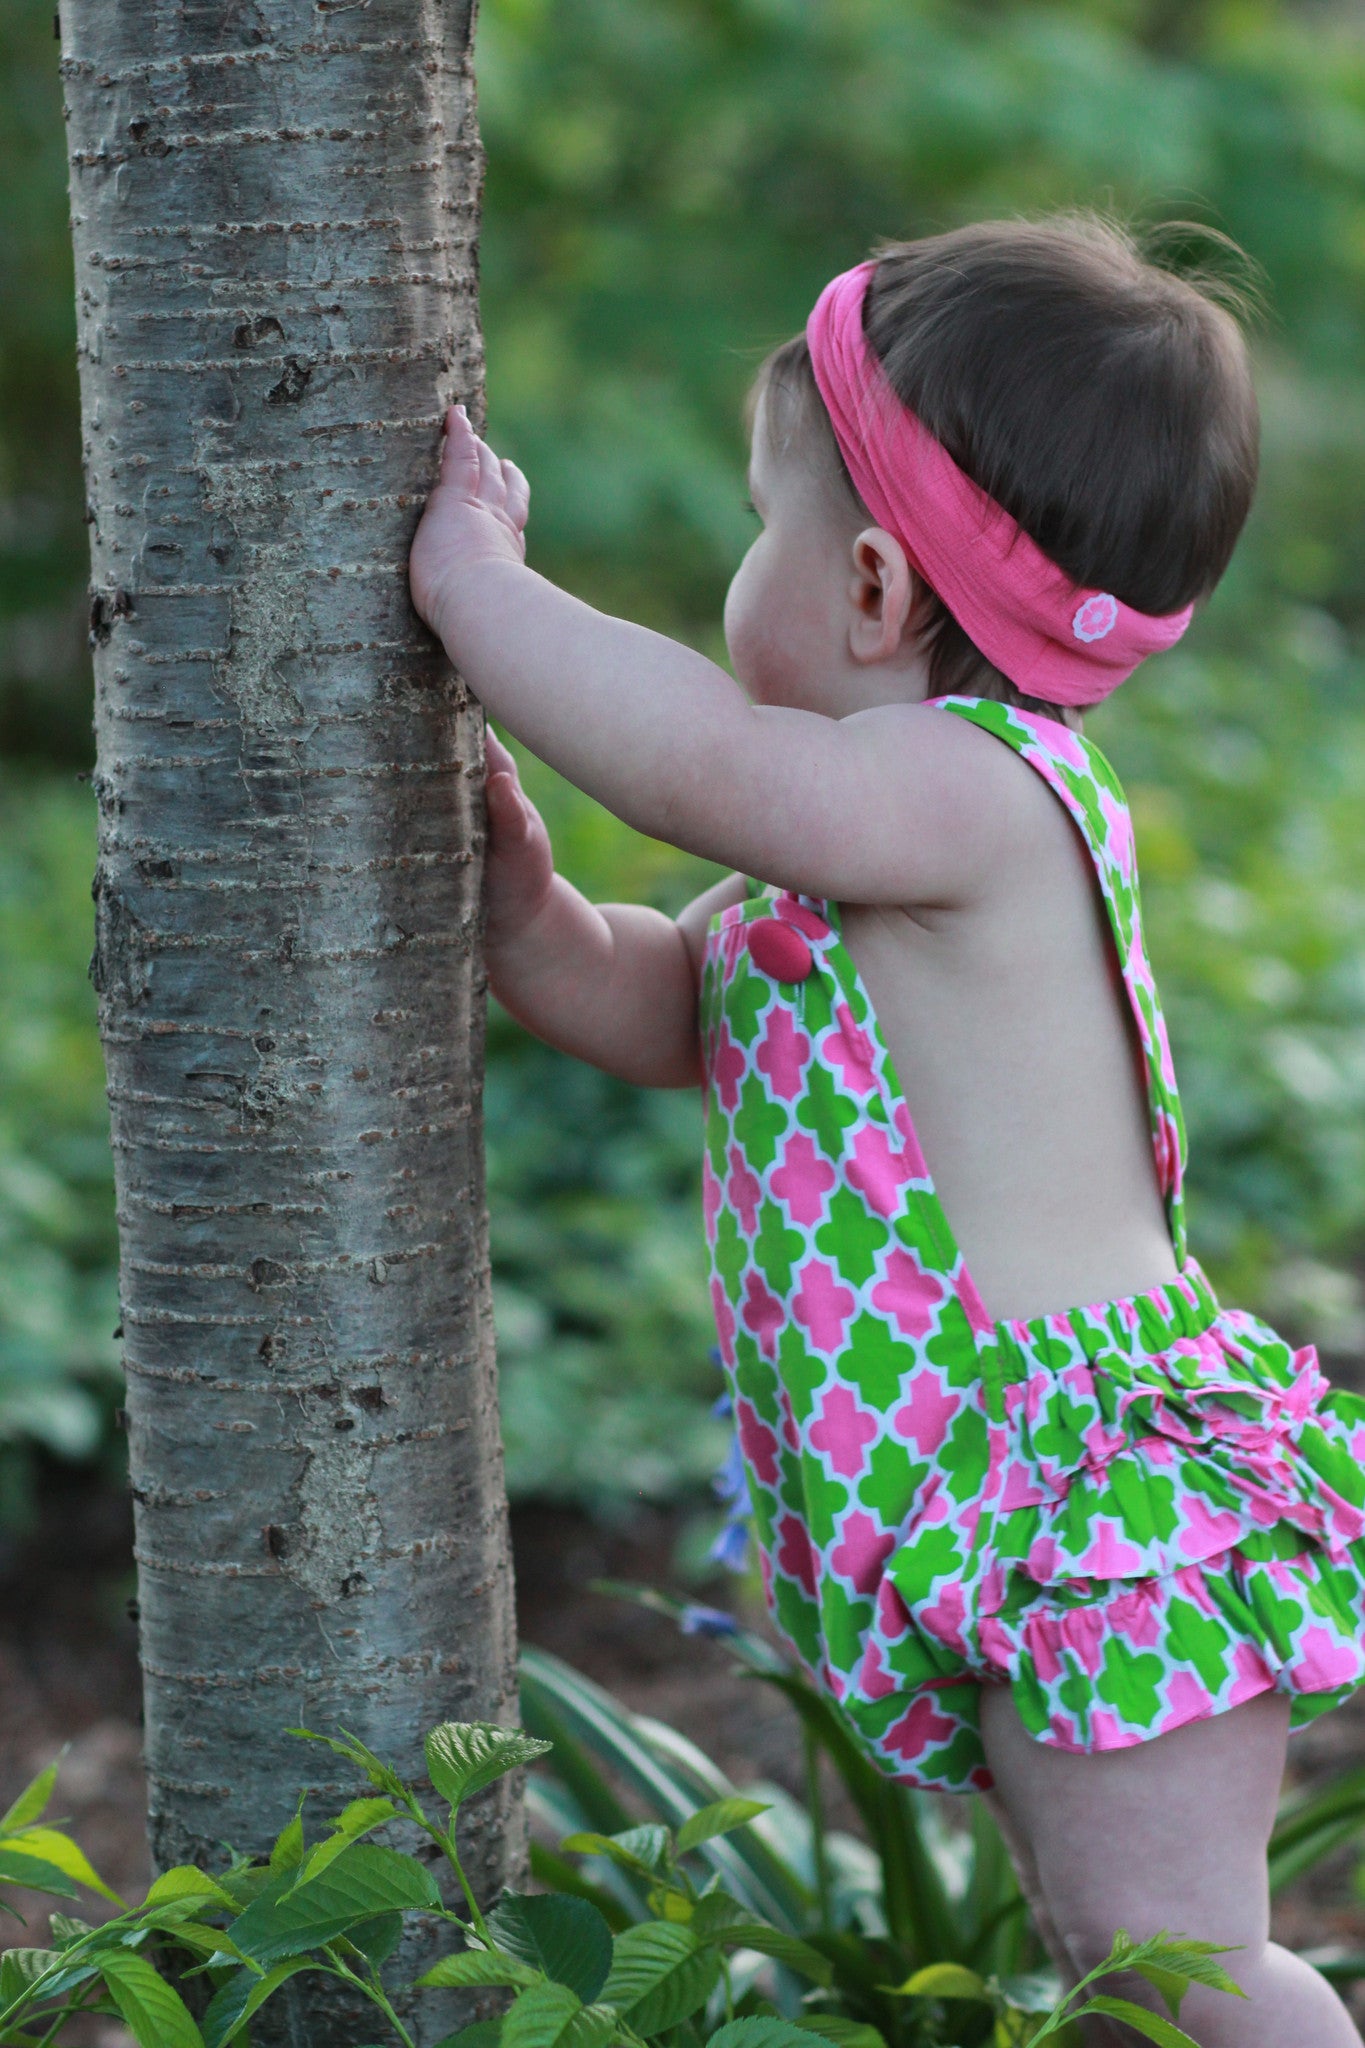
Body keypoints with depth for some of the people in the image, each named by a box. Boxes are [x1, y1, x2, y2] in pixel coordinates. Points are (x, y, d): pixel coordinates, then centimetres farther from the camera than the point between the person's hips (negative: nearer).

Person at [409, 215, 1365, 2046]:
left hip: (1094, 1483, -10)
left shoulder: (977, 790, -18)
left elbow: (699, 755, -33)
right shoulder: (872, 848, 15)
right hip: (1010, 1519, 10)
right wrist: (523, 907, 2)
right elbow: (668, 1006, 21)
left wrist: (471, 582, -19)